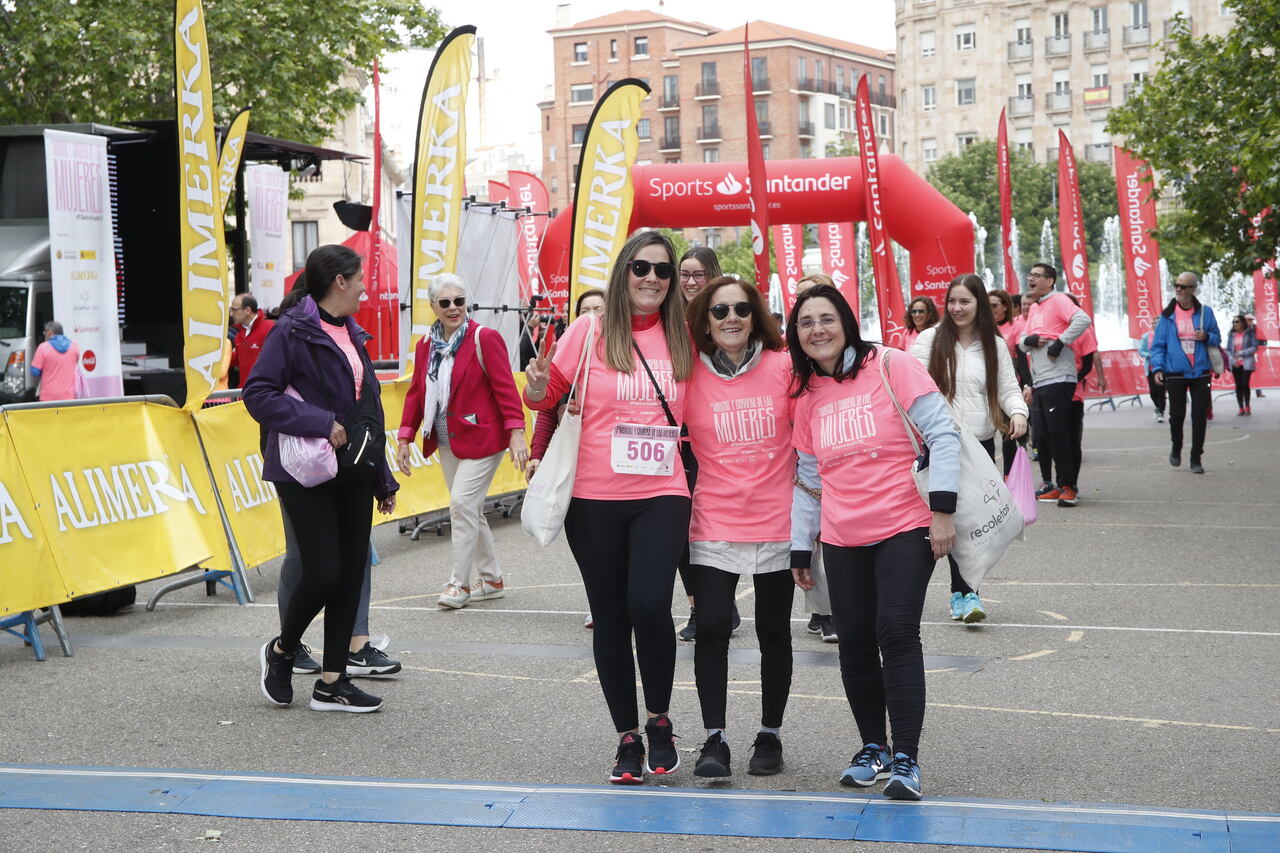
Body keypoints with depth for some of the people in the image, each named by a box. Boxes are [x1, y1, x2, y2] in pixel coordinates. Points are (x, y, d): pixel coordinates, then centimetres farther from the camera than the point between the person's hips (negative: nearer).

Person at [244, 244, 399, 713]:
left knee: (351, 574, 5)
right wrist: (321, 424, -23)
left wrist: (383, 478, 16)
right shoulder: (293, 332, -10)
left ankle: (332, 683, 13)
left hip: (354, 472, 8)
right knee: (323, 572, -10)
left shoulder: (352, 335, 14)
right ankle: (281, 651, 19)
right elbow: (258, 393, -17)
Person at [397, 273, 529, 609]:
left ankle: (460, 583, 0)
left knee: (462, 504, -11)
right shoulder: (426, 345, 9)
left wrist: (515, 432, -21)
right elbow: (416, 393, 13)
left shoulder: (484, 338, -9)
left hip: (481, 439, -7)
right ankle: (491, 580, 24)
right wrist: (404, 438, 7)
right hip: (447, 443, 7)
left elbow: (505, 388, -13)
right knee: (468, 510, 12)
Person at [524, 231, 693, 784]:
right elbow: (548, 393, 4)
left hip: (662, 495, 0)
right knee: (610, 618, 6)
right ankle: (627, 737, 21)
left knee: (649, 604, -18)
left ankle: (659, 718, 7)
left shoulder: (681, 339, 6)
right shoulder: (591, 330, 0)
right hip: (595, 500, 0)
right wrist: (538, 388, -17)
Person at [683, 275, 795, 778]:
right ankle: (715, 738, 5)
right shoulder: (690, 375, -1)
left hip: (777, 523, 0)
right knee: (711, 628, -6)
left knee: (774, 631, 9)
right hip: (714, 524, 0)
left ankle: (770, 735, 23)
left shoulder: (784, 367, -2)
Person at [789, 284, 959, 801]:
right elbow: (809, 478, 16)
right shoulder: (807, 394, 10)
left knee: (897, 633, -12)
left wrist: (942, 508, -16)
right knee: (855, 641, 5)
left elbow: (942, 433, -9)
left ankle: (905, 759, -8)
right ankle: (873, 748, 20)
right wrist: (799, 547, 14)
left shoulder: (890, 366, -5)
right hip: (843, 539, 5)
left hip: (905, 528, -5)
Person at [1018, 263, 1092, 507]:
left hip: (1058, 379, -9)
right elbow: (1021, 342, 21)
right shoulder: (1034, 308, 20)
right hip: (1039, 382, 9)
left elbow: (1083, 320, -21)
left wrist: (1060, 342, -20)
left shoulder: (1058, 300, -6)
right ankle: (1057, 486, 16)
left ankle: (1069, 487, -3)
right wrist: (1029, 340, -2)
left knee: (1057, 433, -9)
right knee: (1044, 435, 9)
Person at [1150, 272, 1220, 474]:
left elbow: (1217, 338, 11)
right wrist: (1158, 368, -10)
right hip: (1175, 373, -1)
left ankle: (1196, 458, 9)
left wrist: (1207, 337, -12)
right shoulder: (1167, 315, 1)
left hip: (1200, 373, 1)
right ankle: (1176, 448, 29)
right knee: (1177, 414, 1)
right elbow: (1158, 344, 2)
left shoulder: (1205, 312, 3)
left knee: (1200, 415, 0)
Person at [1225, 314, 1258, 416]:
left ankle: (1247, 406, 5)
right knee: (1238, 385, 3)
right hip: (1235, 364, 4)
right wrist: (1232, 360, -7)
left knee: (1244, 384, -11)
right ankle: (1241, 408, 9)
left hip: (1246, 363, -4)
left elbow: (1254, 347, -6)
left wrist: (1242, 353, -16)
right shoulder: (1231, 335, 9)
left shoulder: (1250, 333, -1)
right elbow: (1228, 350, 9)